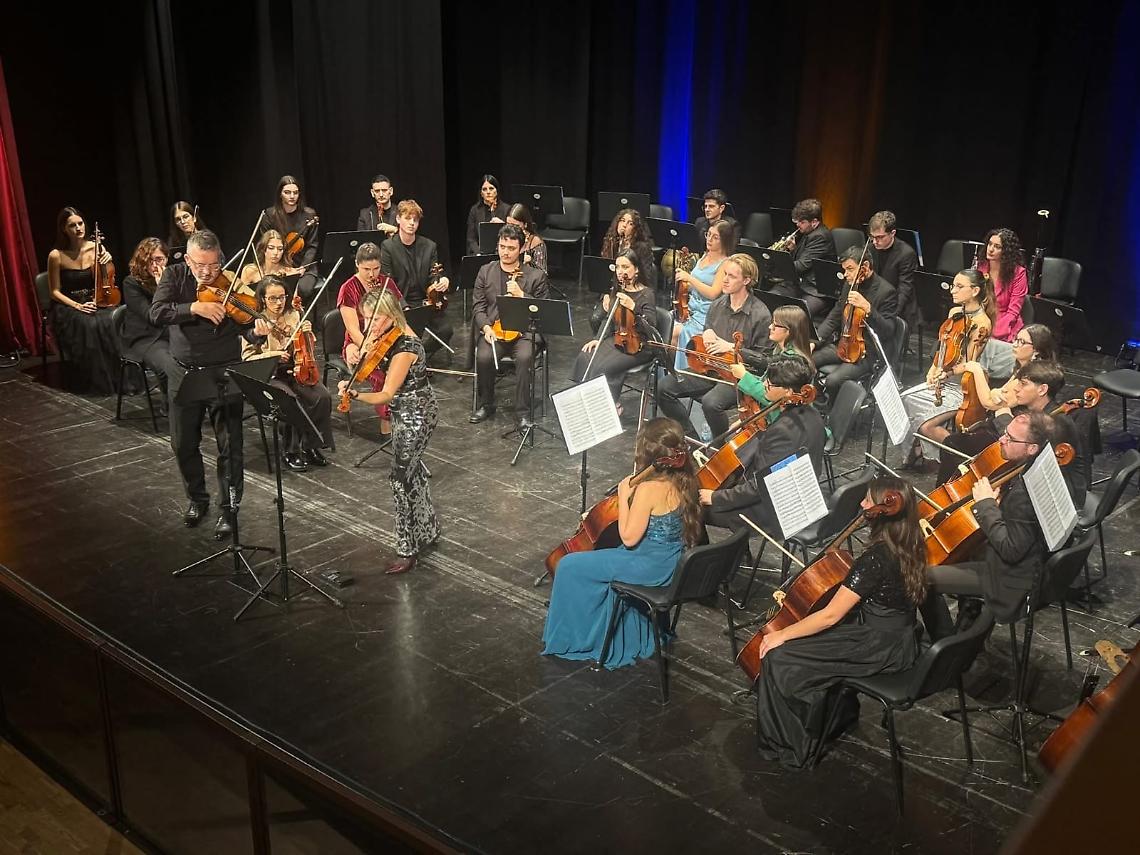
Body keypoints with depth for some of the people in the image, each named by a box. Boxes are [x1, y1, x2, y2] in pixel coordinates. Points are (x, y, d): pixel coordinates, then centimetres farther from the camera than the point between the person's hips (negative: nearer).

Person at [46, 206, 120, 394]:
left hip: (91, 302, 3)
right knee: (87, 325, -34)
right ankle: (91, 383, -21)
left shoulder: (96, 248, -1)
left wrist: (107, 263, -16)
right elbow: (55, 292, -4)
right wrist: (77, 306, -19)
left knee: (105, 322, -31)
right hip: (66, 306, -3)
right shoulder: (56, 255, -10)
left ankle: (111, 380, -17)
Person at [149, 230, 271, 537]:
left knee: (229, 446, 0)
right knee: (183, 444, 14)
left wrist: (257, 331, -35)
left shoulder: (231, 283, -9)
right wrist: (194, 307, -31)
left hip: (224, 373, -3)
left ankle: (228, 509, 14)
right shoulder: (174, 276, -3)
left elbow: (244, 330, -11)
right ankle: (197, 499, 35)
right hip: (184, 373, 3)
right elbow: (157, 313, -17)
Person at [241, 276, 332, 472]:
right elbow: (248, 358, -5)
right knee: (291, 401, -33)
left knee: (323, 397, -22)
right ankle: (291, 452, -14)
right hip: (269, 375, -4)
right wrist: (272, 354, -20)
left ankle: (310, 446, -4)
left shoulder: (294, 316, 8)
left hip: (295, 371, 4)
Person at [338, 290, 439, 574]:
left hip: (416, 416, -10)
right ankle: (428, 530, 38)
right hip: (405, 413, 10)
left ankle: (408, 550, 5)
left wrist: (355, 394, -46)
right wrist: (367, 348, -13)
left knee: (401, 477, -5)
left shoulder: (405, 347, -28)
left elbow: (386, 395, -32)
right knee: (412, 469, 21)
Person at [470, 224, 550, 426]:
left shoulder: (536, 275, 5)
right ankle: (486, 405, -4)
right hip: (493, 330, 2)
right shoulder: (486, 272, 12)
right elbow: (478, 306, 11)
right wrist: (486, 327, -8)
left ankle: (523, 412, -20)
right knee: (483, 357, -29)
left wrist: (520, 294, -12)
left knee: (524, 357, -34)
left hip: (524, 331, -2)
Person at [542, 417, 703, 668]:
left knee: (570, 566, 3)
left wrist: (623, 496, -13)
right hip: (672, 563, 9)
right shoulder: (683, 481, -2)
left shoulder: (648, 488, -26)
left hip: (650, 566, -9)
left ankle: (568, 638, 20)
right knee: (600, 558, 34)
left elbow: (629, 537, -20)